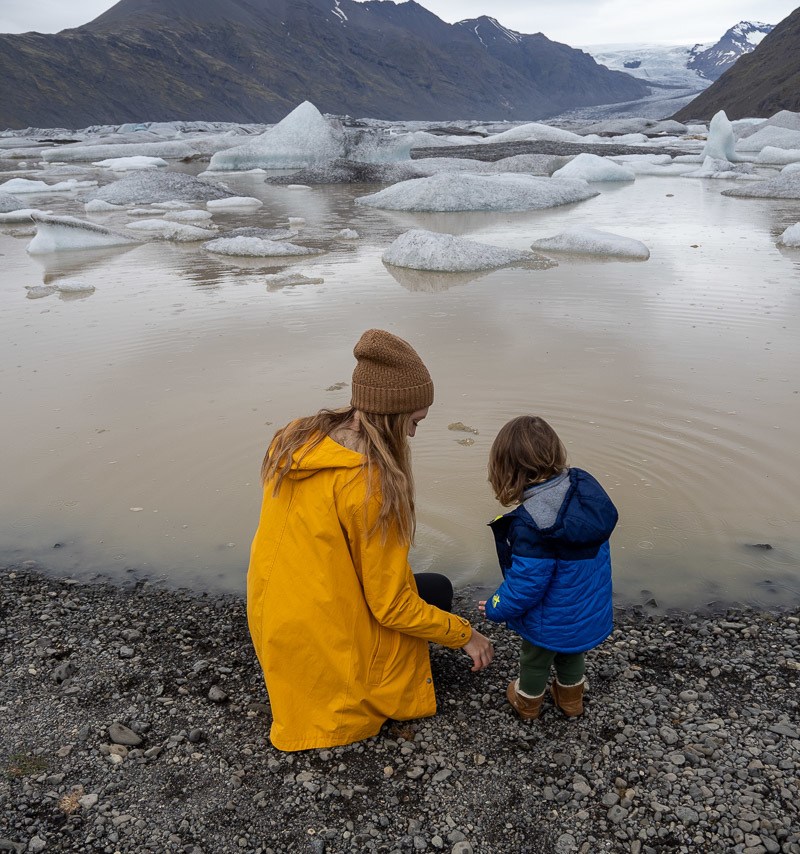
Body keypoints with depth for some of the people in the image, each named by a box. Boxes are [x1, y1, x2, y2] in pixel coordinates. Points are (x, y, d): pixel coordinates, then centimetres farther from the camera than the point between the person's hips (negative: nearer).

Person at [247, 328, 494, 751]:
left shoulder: (294, 439, -4)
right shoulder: (369, 482, -27)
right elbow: (392, 607, -19)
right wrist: (464, 635, -5)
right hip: (323, 643, -7)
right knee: (437, 591, 13)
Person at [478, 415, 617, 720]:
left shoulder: (532, 524, -37)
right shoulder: (585, 487, -16)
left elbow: (525, 584, -28)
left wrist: (496, 608, -9)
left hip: (552, 623, -6)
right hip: (591, 611, 6)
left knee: (535, 661, 25)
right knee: (571, 655, 33)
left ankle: (527, 703, 52)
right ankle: (571, 700, 58)